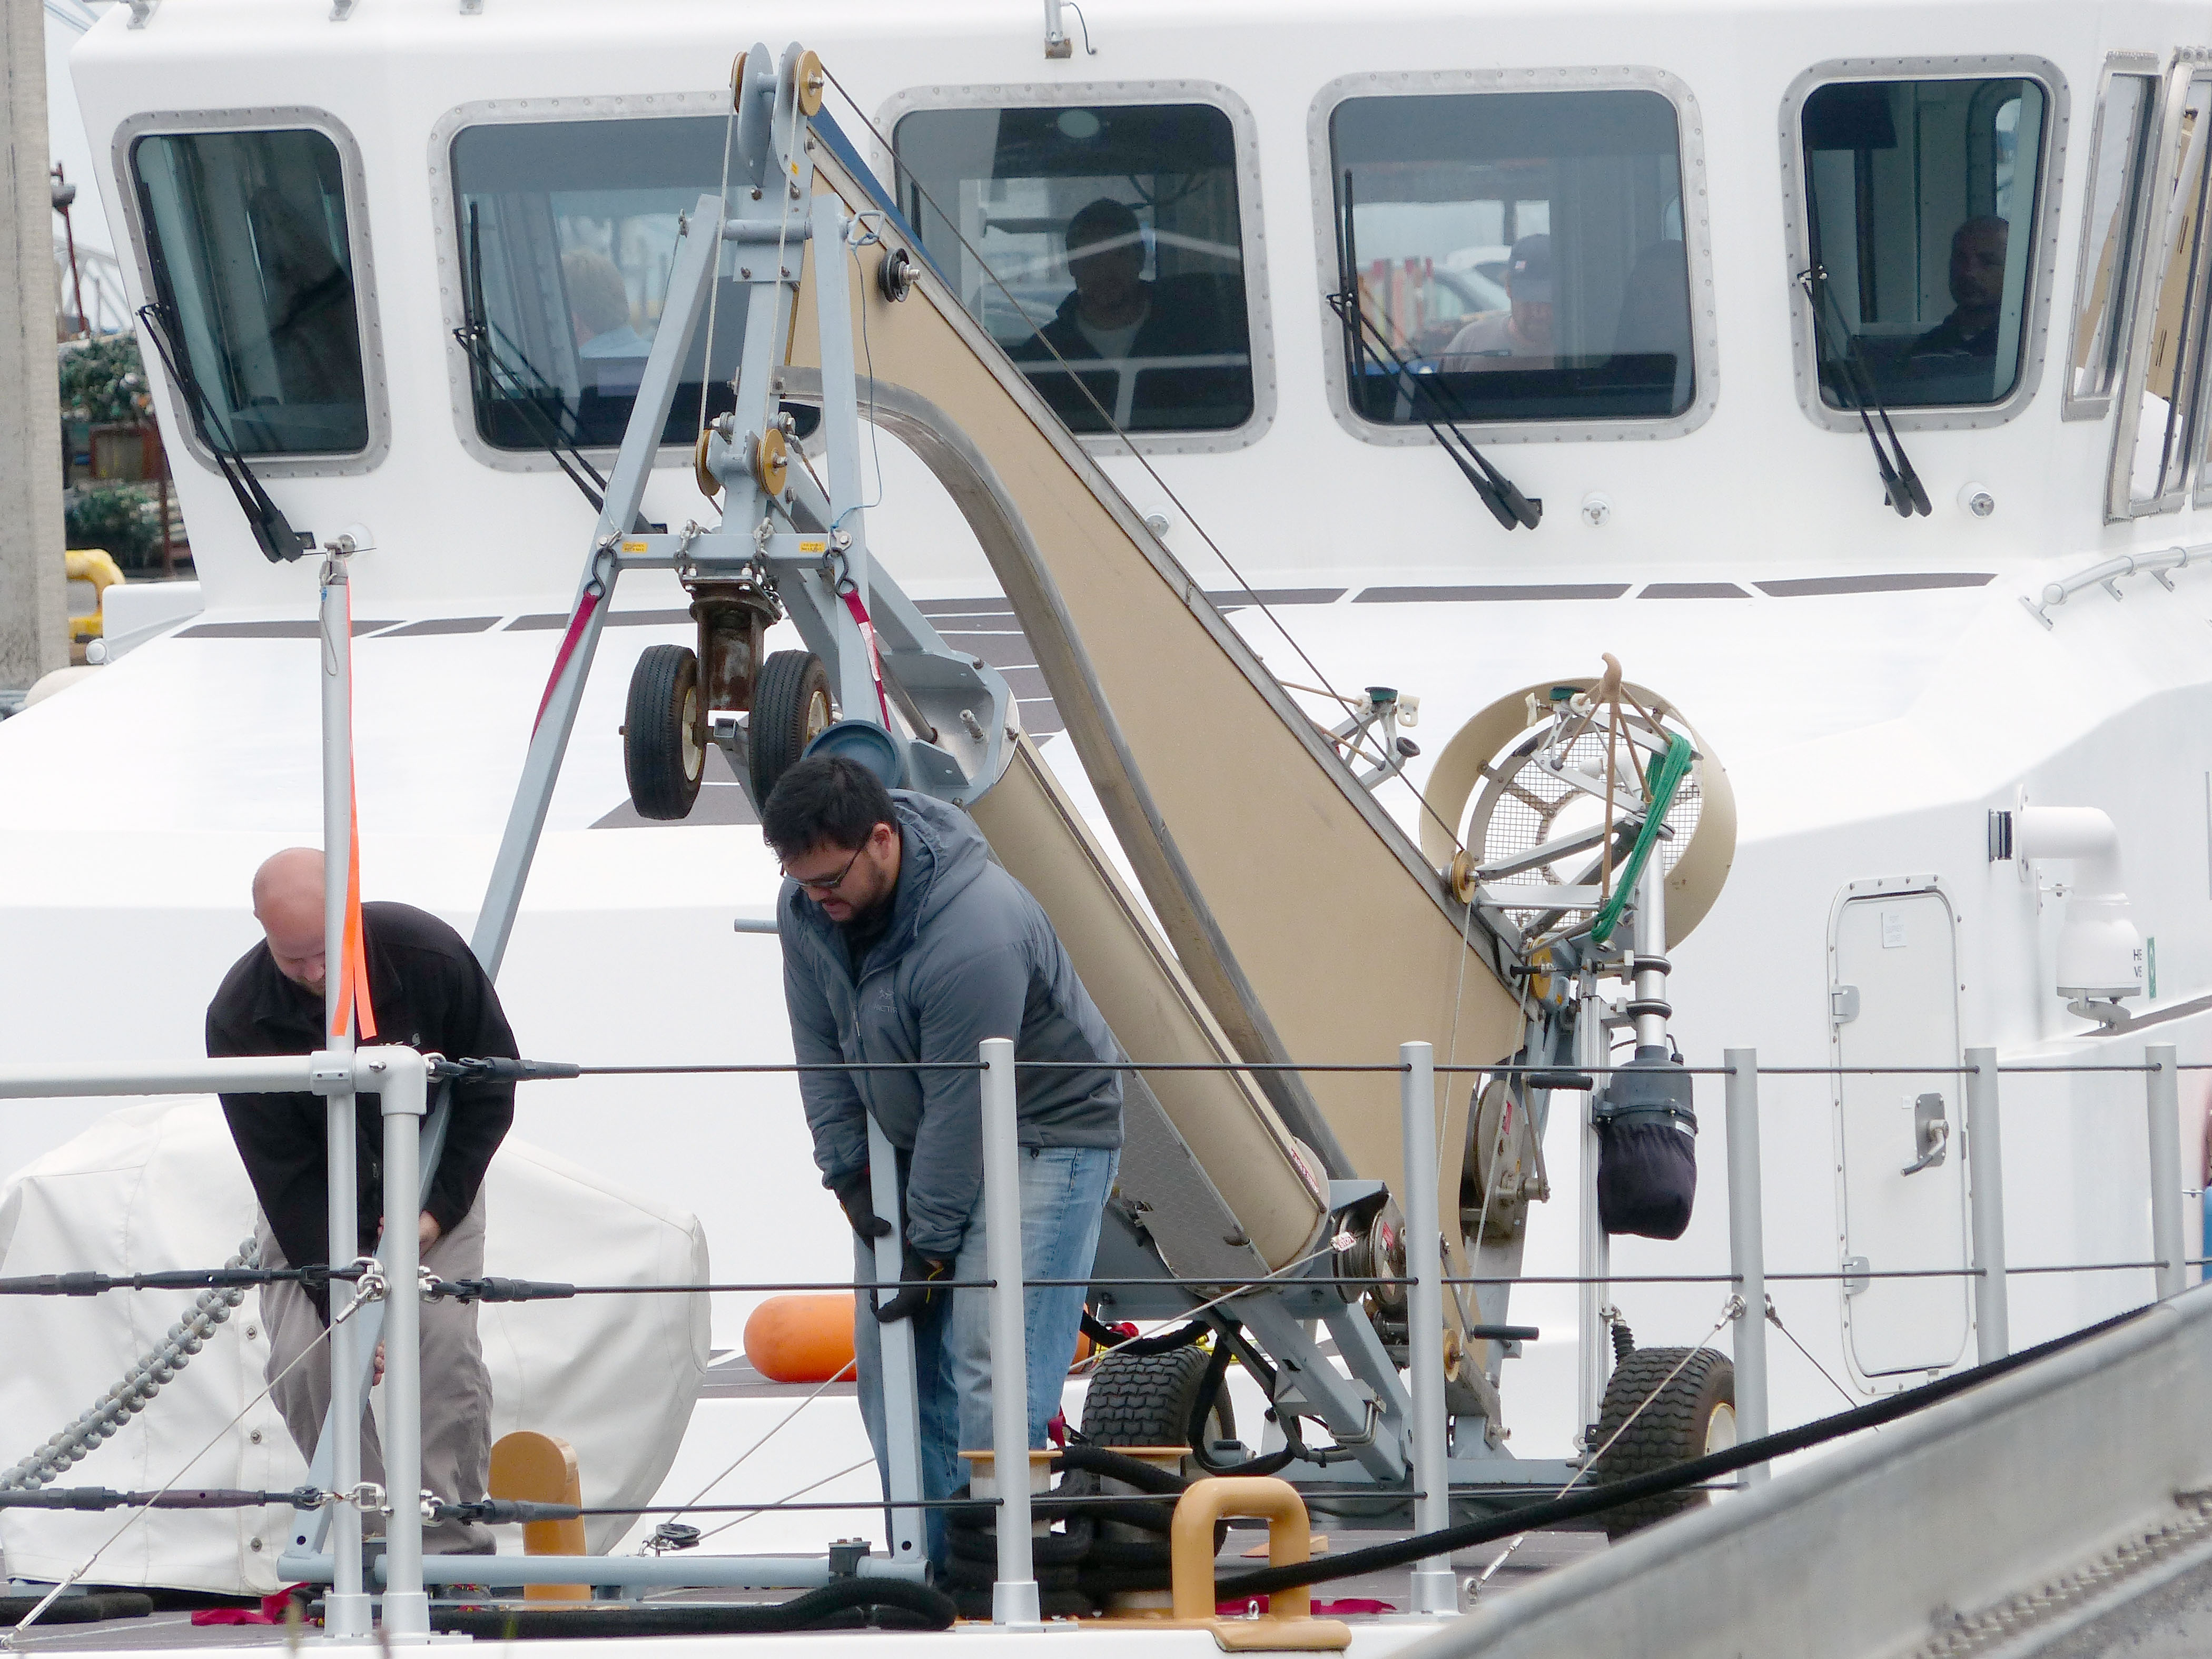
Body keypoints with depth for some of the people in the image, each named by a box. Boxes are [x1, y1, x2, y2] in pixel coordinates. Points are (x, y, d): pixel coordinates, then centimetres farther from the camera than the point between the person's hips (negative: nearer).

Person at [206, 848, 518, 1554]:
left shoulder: (431, 956, -27)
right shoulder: (239, 1019, -28)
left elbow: (491, 1086, -10)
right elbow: (286, 1176, -25)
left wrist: (440, 1207, -18)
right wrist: (339, 1303, -31)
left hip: (434, 1182, 0)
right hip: (312, 1197, 0)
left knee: (445, 1341, -17)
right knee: (304, 1357, -17)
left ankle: (456, 1544, -9)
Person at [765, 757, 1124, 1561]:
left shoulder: (976, 933, -33)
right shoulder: (807, 907, -9)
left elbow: (963, 1105, -26)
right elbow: (821, 1049, 2)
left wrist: (932, 1245, -20)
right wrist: (849, 1175, -3)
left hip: (1046, 1132, -8)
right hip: (911, 1140, 8)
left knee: (991, 1359, -16)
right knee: (888, 1358, 3)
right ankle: (926, 1562, 9)